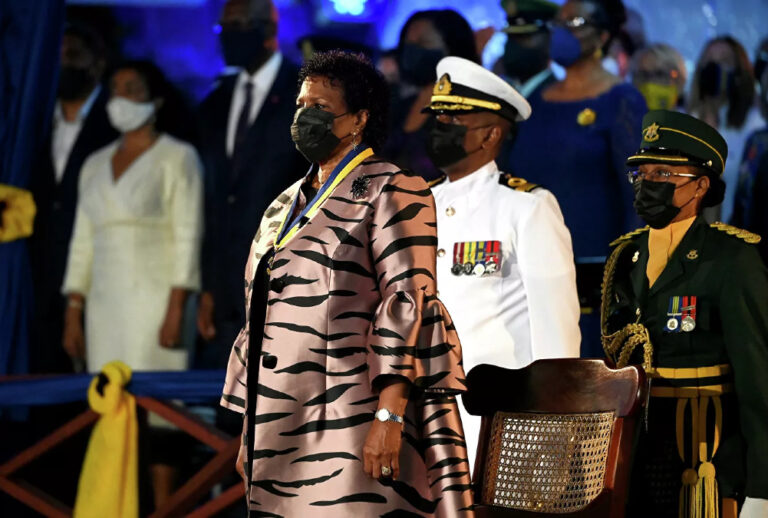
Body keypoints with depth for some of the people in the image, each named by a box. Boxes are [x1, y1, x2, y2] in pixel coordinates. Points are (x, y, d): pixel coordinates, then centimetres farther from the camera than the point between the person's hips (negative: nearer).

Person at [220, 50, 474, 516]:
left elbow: (409, 305, -12)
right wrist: (249, 432, 17)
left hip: (352, 423, -7)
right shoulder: (284, 207, 20)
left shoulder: (390, 192, -3)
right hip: (282, 429, 7)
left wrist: (389, 416, -21)